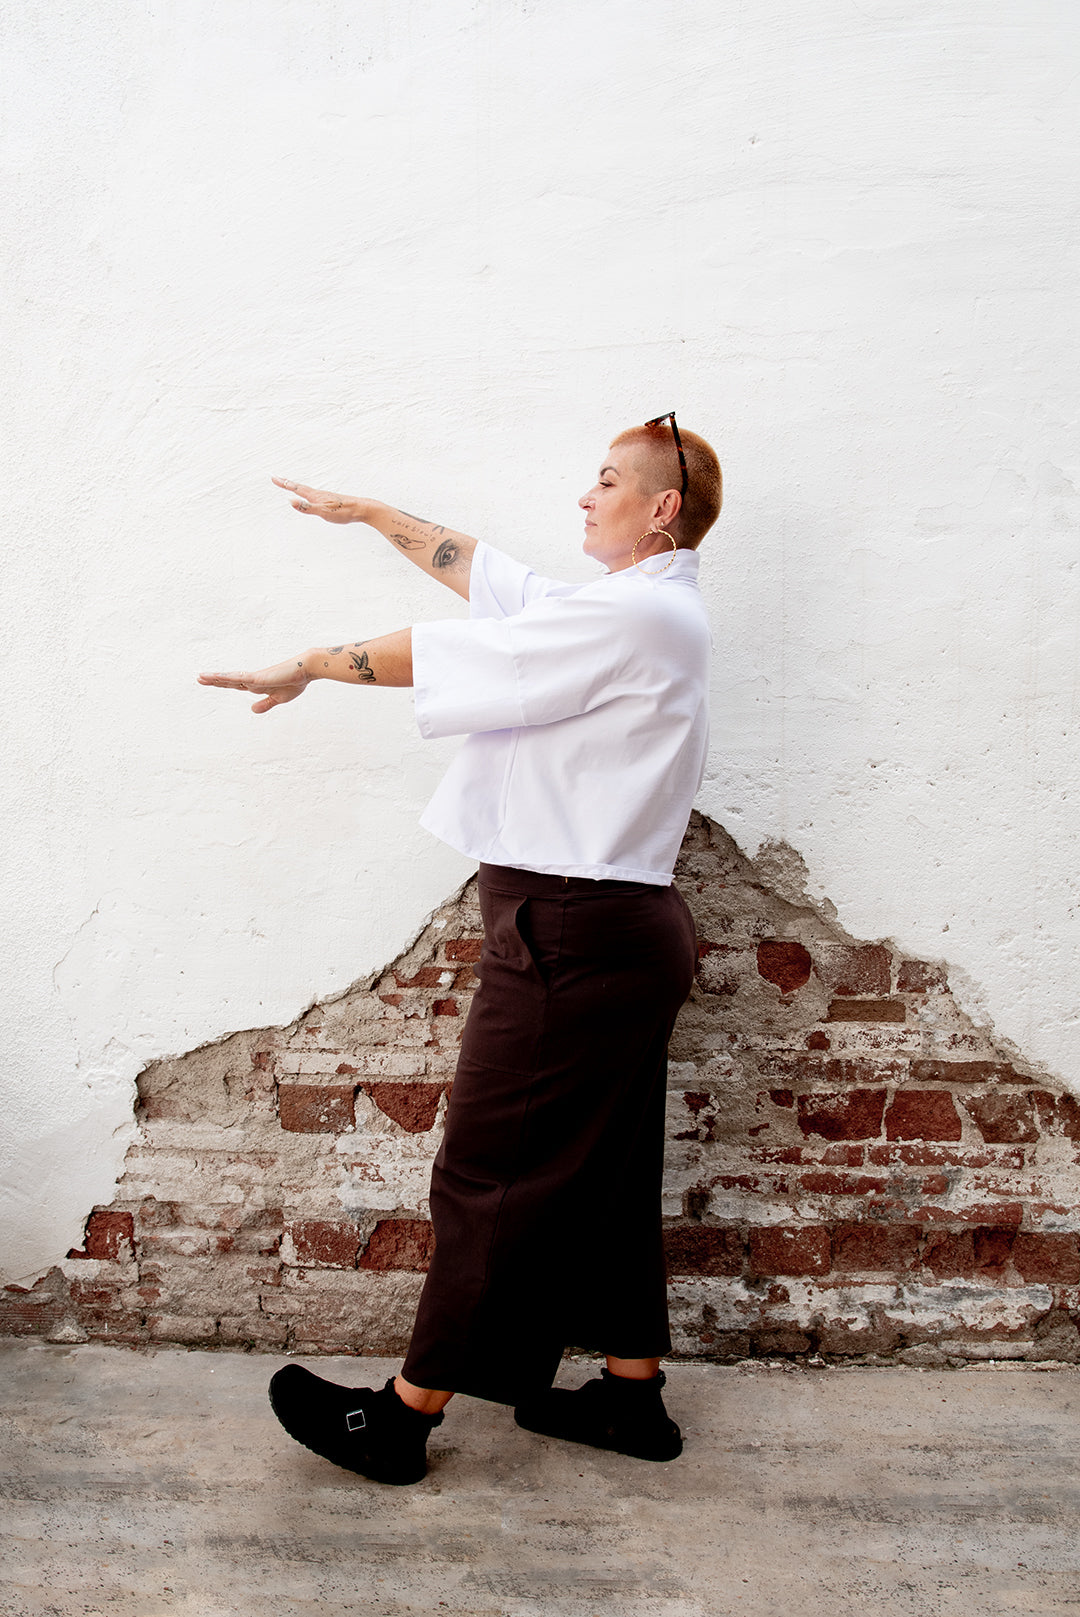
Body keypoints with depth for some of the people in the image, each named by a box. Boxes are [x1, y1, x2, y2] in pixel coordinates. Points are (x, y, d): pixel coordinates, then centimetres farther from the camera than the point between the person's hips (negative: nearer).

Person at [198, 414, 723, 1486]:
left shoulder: (630, 614, -15)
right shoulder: (647, 613, 16)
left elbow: (444, 654, -13)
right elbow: (484, 572, 23)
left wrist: (309, 665, 2)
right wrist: (366, 512, 29)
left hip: (572, 935, -10)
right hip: (626, 932, 10)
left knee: (491, 1176, 1)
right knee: (605, 1173, 17)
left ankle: (403, 1418, 16)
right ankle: (632, 1396, 30)